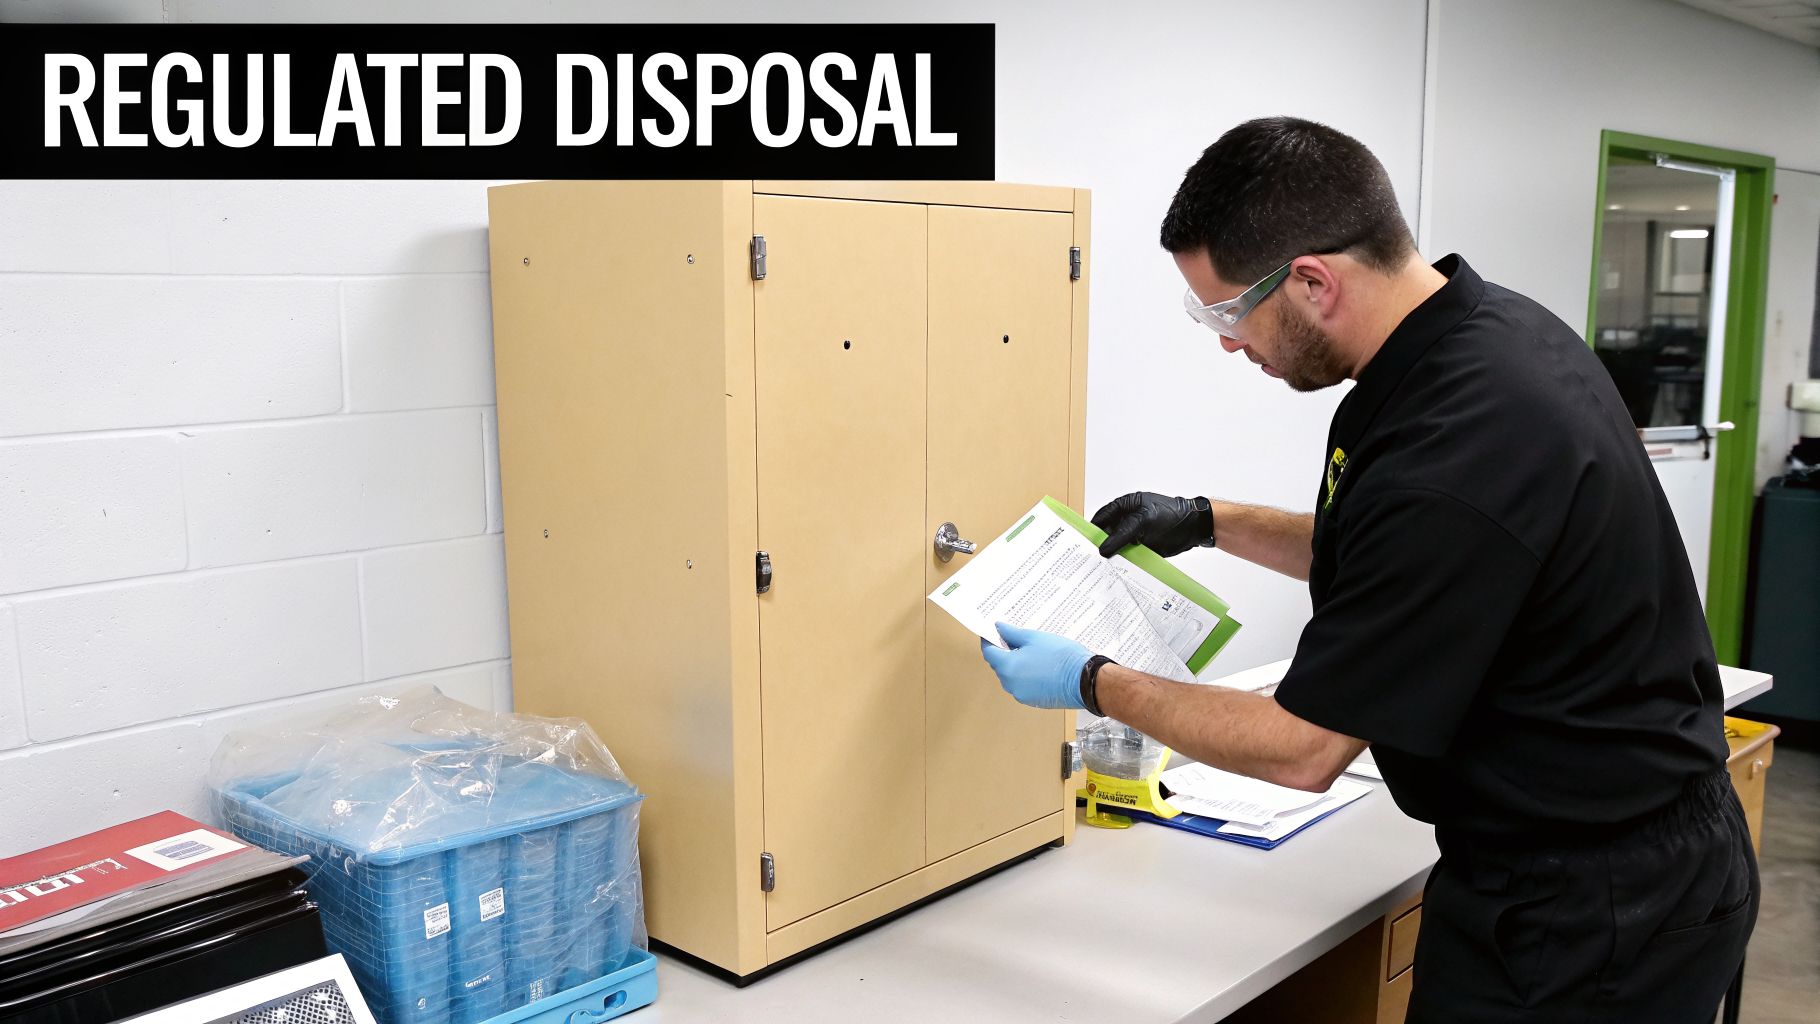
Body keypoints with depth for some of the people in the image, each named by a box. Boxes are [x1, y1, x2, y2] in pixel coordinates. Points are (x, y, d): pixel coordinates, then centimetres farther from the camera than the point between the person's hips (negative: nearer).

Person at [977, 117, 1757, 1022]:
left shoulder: (1449, 453, -32)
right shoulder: (1488, 327, -2)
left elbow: (1304, 748, -20)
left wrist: (1092, 685, -8)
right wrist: (1211, 523, 13)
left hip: (1589, 919, -9)